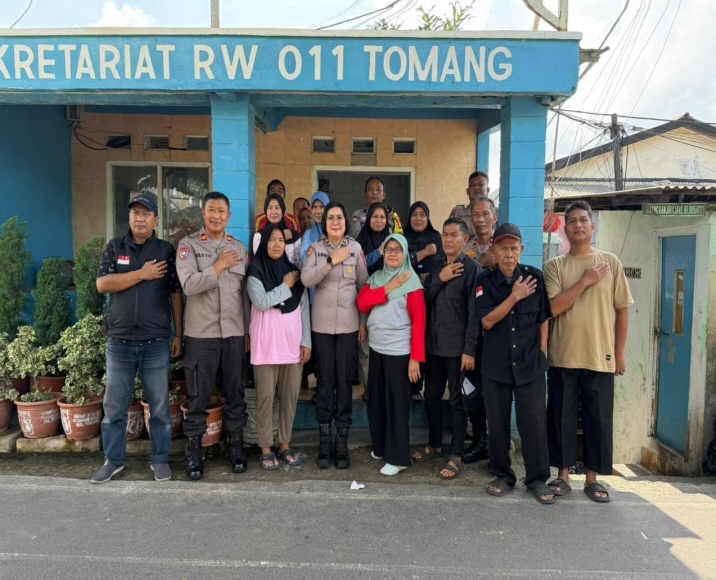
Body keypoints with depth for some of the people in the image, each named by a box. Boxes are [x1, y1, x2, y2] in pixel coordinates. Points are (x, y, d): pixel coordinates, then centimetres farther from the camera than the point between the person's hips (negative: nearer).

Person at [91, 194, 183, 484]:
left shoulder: (166, 250, 4)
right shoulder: (114, 247, 6)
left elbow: (176, 294, 3)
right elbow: (102, 284, -7)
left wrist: (178, 334, 0)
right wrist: (142, 274, -13)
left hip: (156, 342, -1)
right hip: (119, 341, 1)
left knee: (159, 405, 6)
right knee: (114, 405, 9)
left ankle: (160, 458, 20)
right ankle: (113, 459, 24)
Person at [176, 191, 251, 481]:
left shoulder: (239, 248, 9)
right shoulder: (188, 245, -1)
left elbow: (246, 291, 10)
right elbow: (189, 284, -16)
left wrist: (249, 330, 8)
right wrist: (220, 266, -11)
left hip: (235, 332, 3)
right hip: (201, 333, -2)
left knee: (235, 391, 10)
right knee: (199, 394, 6)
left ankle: (236, 443, 24)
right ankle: (194, 448, 19)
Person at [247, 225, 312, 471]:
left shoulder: (294, 271, 10)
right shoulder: (255, 272, -1)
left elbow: (304, 308, 8)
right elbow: (261, 302, -17)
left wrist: (306, 341, 3)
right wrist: (286, 286, -7)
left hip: (292, 343, 4)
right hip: (266, 344, -3)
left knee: (290, 395, 7)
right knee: (266, 396, 2)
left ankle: (285, 445, 20)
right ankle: (266, 448, 13)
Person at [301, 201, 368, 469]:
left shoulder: (355, 248, 2)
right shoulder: (315, 248, 2)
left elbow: (364, 285, 5)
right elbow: (306, 280, -12)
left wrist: (364, 322, 3)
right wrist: (332, 261, -20)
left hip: (348, 324, 0)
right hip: (322, 324, 0)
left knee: (344, 379, 4)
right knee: (325, 379, 5)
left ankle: (342, 440, 14)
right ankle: (324, 439, 16)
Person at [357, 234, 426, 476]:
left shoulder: (412, 281, -7)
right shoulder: (376, 277, 9)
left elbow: (419, 321, -11)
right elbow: (362, 303, -5)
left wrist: (416, 357, -16)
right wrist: (389, 288, -13)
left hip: (399, 351, -5)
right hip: (376, 348, 6)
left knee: (397, 402, 1)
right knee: (376, 400, 14)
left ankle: (398, 457, 12)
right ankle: (380, 447, 31)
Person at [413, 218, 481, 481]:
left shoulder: (472, 269, -8)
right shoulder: (436, 267, 12)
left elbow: (474, 312, -12)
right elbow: (424, 301, 6)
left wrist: (470, 349, -16)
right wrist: (439, 280, -8)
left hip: (458, 347, -6)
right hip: (434, 345, 6)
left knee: (457, 400, 4)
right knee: (431, 397, 14)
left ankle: (456, 455, 16)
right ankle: (434, 444, 31)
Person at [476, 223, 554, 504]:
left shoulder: (534, 276, 0)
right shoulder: (485, 280, -2)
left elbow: (544, 318, 6)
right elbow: (487, 321, -10)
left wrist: (542, 351, 3)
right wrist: (514, 297, -16)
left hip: (531, 363, 0)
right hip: (496, 364, 0)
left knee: (534, 422, 2)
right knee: (498, 423, 8)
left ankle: (538, 478, 18)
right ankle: (502, 475, 24)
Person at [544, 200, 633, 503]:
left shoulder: (611, 262, 4)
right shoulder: (554, 266, 2)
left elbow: (622, 309, 6)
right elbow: (553, 307, -10)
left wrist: (619, 352, 5)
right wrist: (585, 281, -14)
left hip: (601, 357, 1)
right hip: (563, 356, 0)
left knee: (599, 418, 6)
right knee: (562, 416, 6)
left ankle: (592, 477, 21)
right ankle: (563, 474, 20)